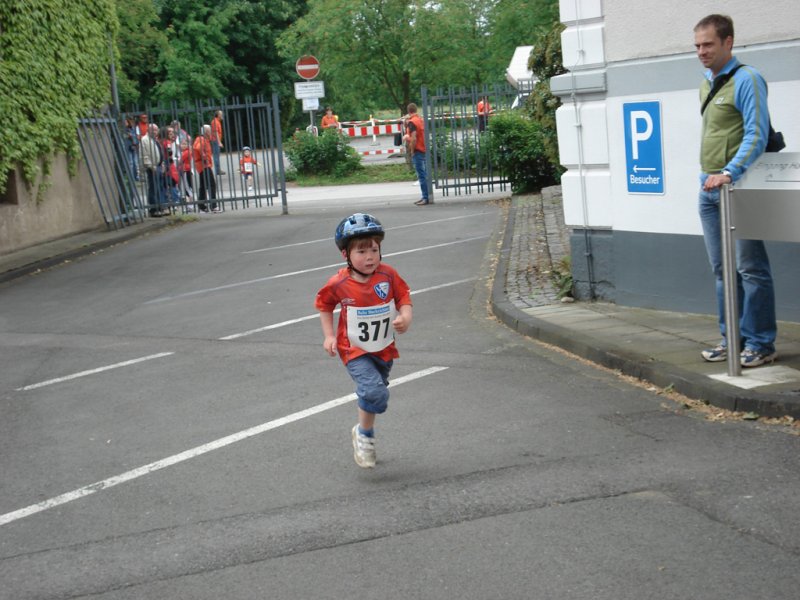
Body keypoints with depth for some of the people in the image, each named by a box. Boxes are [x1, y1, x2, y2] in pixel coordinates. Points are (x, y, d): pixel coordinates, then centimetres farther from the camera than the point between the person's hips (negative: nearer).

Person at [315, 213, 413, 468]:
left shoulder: (388, 275, -14)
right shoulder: (339, 284, -17)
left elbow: (404, 298, -4)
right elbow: (323, 305, 3)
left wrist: (405, 319, -25)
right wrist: (329, 336, -5)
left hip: (384, 349, 4)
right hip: (355, 351, -4)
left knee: (376, 394, 20)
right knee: (375, 392, -25)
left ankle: (365, 434, 46)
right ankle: (363, 434, 1)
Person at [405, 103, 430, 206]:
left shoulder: (412, 122, -13)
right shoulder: (421, 120, 13)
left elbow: (413, 138, -21)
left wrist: (412, 151, -12)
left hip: (417, 151, -9)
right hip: (424, 150, 9)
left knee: (421, 175, -9)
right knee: (424, 175, 13)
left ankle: (425, 198, -11)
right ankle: (425, 197, 17)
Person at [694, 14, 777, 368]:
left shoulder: (746, 80, -10)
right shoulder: (706, 84, 16)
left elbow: (756, 135, -18)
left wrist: (730, 173, -28)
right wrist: (710, 176, 19)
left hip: (736, 188, -9)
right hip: (709, 189, 9)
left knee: (750, 268, -5)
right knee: (722, 270, 12)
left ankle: (760, 344, -1)